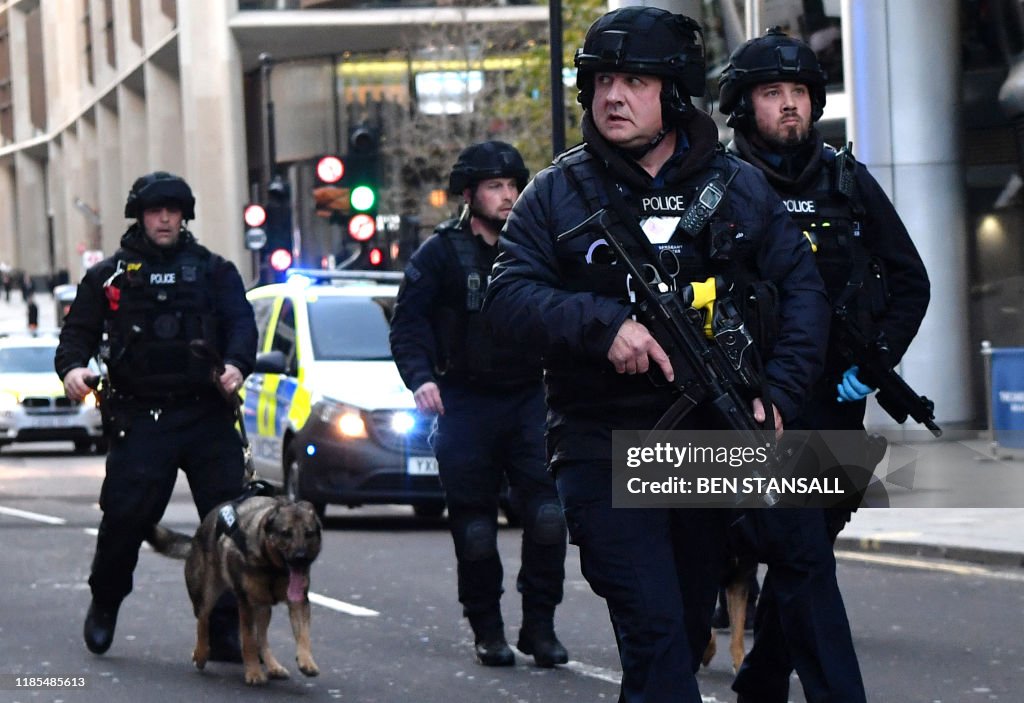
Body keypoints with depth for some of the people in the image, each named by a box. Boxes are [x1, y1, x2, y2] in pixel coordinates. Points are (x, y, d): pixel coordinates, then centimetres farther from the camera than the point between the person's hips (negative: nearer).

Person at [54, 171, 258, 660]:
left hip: (208, 415, 1)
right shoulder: (109, 276, 13)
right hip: (140, 420, -1)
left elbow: (241, 322, 2)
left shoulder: (214, 272, 13)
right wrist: (73, 367, -13)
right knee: (125, 516, -9)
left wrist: (236, 364, -18)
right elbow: (79, 330, 10)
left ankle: (226, 633, 3)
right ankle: (104, 604, 18)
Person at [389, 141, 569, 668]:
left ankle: (539, 625, -1)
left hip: (530, 400, 2)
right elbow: (407, 324, -2)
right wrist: (421, 378, -17)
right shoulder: (442, 253, 2)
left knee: (547, 514, -11)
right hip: (466, 404, -2)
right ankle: (487, 630, 13)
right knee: (474, 526, 1)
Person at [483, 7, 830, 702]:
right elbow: (508, 294, -7)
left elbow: (801, 286, 5)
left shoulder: (738, 188, 6)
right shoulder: (557, 194, 1)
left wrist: (777, 392, -10)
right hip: (603, 453, -3)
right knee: (655, 632, -15)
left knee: (689, 629, 14)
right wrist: (605, 324, -23)